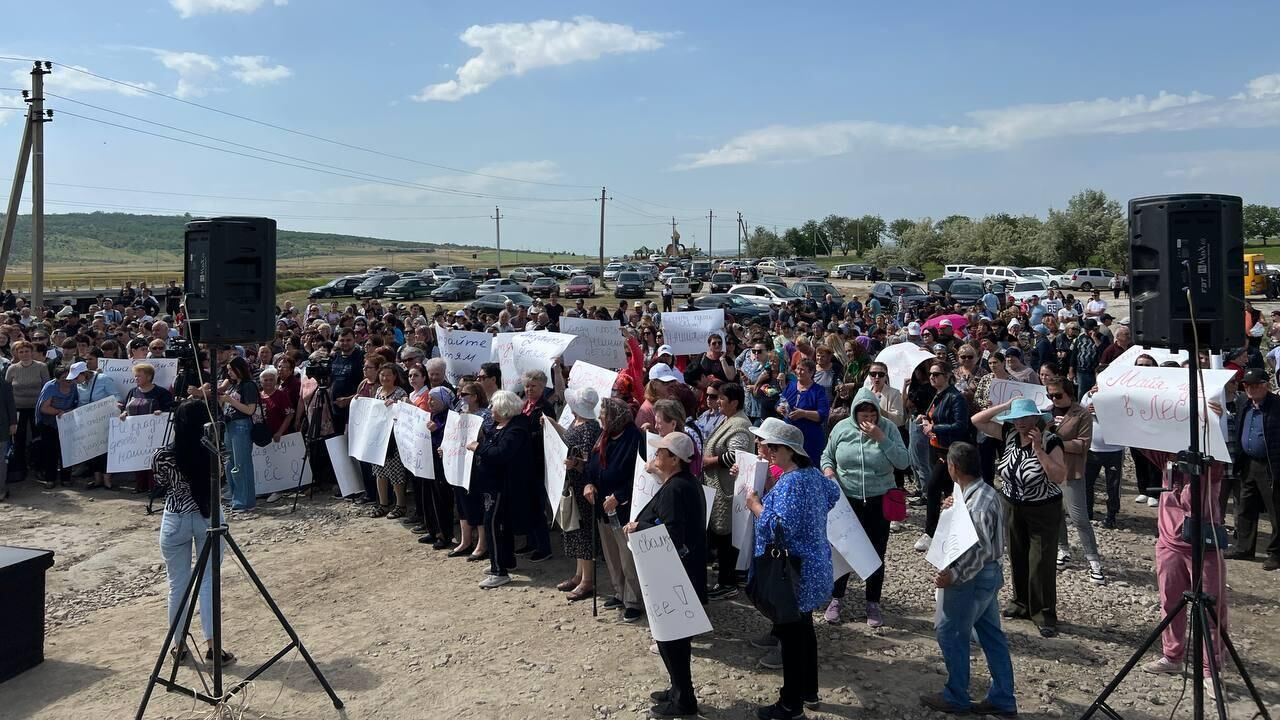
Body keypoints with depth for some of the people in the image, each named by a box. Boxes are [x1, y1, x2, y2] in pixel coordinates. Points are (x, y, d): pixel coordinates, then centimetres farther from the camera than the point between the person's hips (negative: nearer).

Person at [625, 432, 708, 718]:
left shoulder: (673, 490, -23)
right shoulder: (687, 482, 9)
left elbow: (671, 535, -28)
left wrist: (637, 527, -16)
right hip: (684, 570, 10)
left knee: (668, 634, 2)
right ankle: (679, 690, 32)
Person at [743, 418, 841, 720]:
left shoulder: (790, 483, -25)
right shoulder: (812, 473, 4)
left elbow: (781, 529, -31)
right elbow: (833, 494, 24)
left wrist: (755, 504, -19)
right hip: (811, 567, 10)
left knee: (790, 634, 2)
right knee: (803, 628, 22)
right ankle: (808, 690, 36)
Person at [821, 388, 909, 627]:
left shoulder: (888, 428, -7)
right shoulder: (842, 428, -4)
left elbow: (904, 462, -14)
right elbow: (827, 455, 9)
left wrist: (881, 439, -21)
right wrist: (827, 469, -13)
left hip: (879, 500, 0)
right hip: (847, 499, 1)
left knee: (876, 554, 9)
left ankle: (873, 604, 25)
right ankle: (836, 600, 25)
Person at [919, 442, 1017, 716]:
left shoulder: (977, 502, -26)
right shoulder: (985, 492, 5)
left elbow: (981, 550, -28)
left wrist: (954, 575, -30)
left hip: (972, 577, -10)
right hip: (988, 574, 10)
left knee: (950, 634, 5)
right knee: (991, 635, 15)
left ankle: (956, 697, 18)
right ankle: (1002, 699, 24)